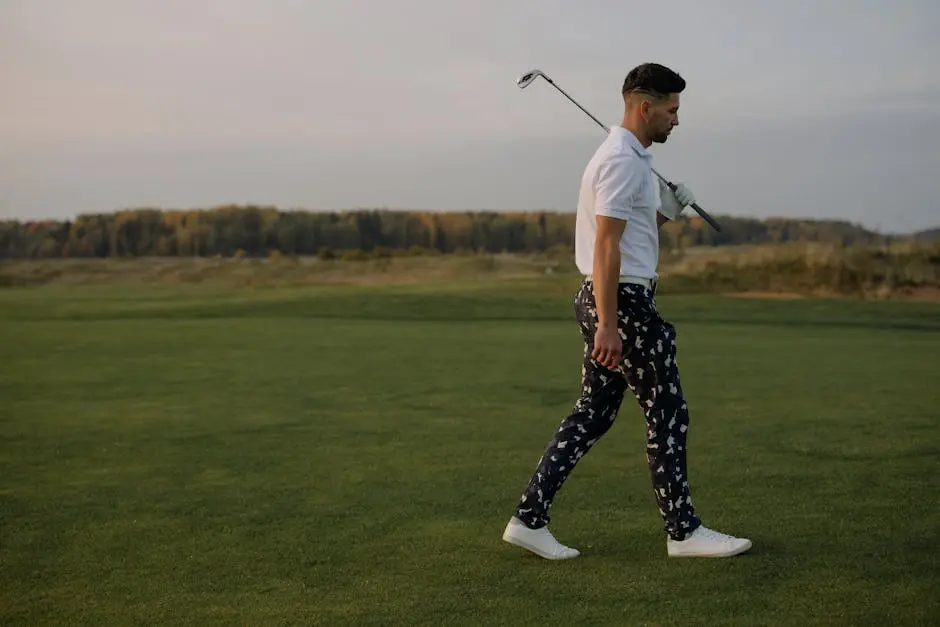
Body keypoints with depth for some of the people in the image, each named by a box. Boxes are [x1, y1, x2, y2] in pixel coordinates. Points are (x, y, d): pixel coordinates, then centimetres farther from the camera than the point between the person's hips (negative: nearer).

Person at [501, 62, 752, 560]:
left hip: (609, 300, 10)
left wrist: (666, 212, 9)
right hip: (623, 302, -10)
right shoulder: (624, 160, -15)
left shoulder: (625, 157, 17)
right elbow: (605, 246, -21)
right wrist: (608, 326, -24)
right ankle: (683, 531, 11)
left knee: (592, 413, 10)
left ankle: (529, 518, 9)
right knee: (667, 415, 0)